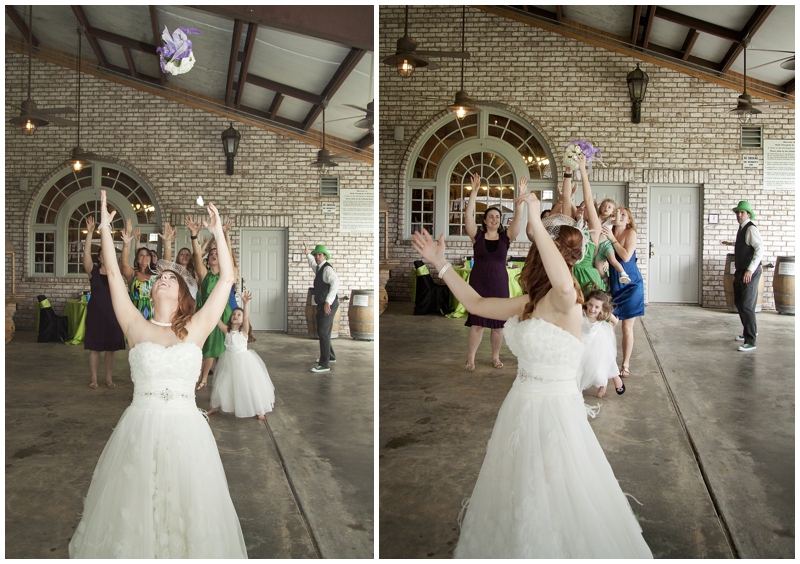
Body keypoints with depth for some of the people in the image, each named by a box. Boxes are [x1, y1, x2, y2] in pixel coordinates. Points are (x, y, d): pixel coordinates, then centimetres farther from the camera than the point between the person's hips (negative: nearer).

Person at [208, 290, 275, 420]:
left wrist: (246, 303, -42)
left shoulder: (244, 330, -12)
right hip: (229, 360, 3)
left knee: (250, 385, 1)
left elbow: (246, 318, -28)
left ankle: (259, 409, 14)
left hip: (243, 359, -3)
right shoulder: (226, 330, -2)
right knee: (222, 384, 13)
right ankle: (216, 406, 33)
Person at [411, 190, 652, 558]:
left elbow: (565, 284, -44)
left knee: (556, 504, 6)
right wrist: (441, 264, 12)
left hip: (554, 410, -8)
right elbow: (477, 304, 14)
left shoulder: (564, 300, -19)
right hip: (523, 406, 8)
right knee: (520, 500, 22)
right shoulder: (529, 302, 6)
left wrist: (536, 223, -43)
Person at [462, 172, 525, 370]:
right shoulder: (477, 235, -1)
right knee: (477, 322, -1)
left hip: (499, 283, 2)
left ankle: (495, 357, 22)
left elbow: (518, 218, -10)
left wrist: (521, 195, -20)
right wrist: (474, 192, -21)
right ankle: (471, 358, 10)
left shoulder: (506, 236, 2)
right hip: (479, 282, -2)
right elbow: (468, 215, -13)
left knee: (498, 323, 6)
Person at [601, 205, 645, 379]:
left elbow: (626, 257, -21)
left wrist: (612, 239, -20)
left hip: (630, 285, -3)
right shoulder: (608, 233, 1)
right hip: (613, 285, 3)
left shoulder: (630, 233, -9)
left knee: (627, 327, 3)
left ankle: (626, 365, 13)